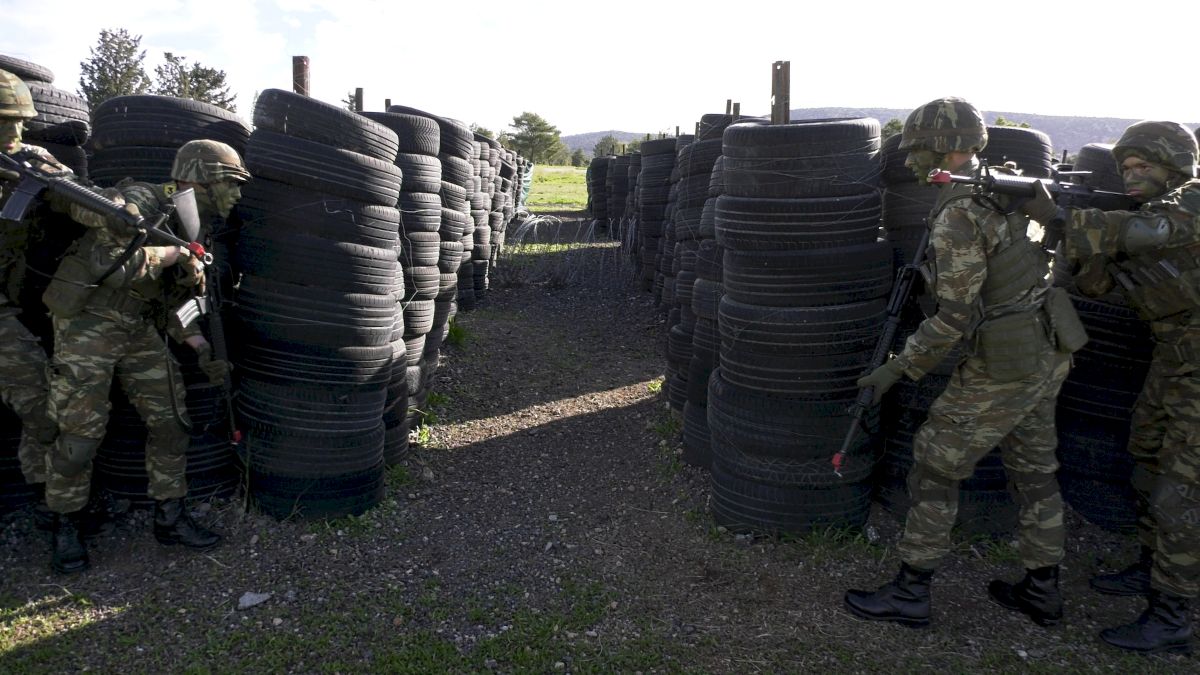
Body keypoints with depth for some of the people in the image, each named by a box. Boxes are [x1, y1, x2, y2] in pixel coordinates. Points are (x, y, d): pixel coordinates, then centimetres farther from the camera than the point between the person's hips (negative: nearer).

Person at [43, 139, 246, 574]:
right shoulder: (139, 204, -18)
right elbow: (105, 264, -32)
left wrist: (203, 349, 5)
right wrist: (171, 254, -23)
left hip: (139, 330, 8)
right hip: (89, 324, -8)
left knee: (170, 420, 4)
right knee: (81, 432, -2)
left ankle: (170, 518, 15)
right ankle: (65, 528, 16)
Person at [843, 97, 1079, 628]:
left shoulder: (958, 216, -21)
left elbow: (954, 319, -22)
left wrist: (895, 370, -15)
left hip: (1003, 369, -9)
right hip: (1046, 355, 9)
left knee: (935, 466, 2)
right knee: (1033, 470, 18)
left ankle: (909, 594, 12)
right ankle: (1042, 592, 32)